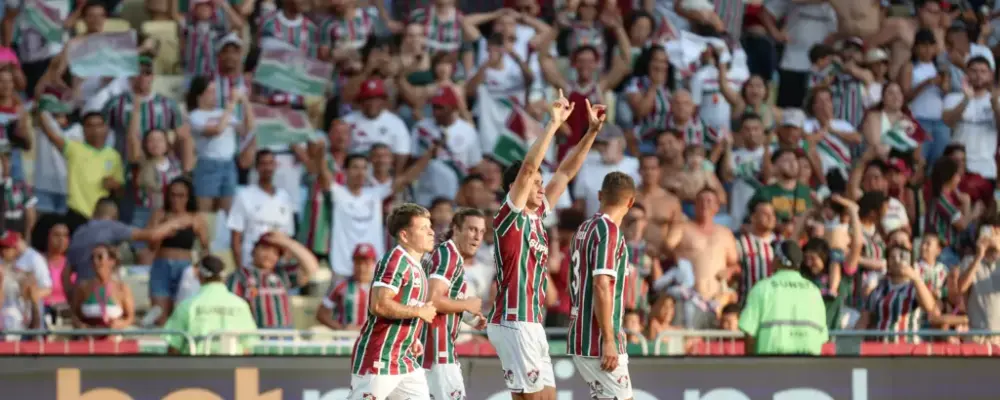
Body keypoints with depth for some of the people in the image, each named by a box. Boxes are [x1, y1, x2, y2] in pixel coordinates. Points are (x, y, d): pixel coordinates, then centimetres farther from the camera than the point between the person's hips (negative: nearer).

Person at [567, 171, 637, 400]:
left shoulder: (584, 229, 14)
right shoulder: (608, 230, -13)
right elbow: (601, 286, -21)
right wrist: (609, 340, -21)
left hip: (581, 338, 9)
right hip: (598, 341, -9)